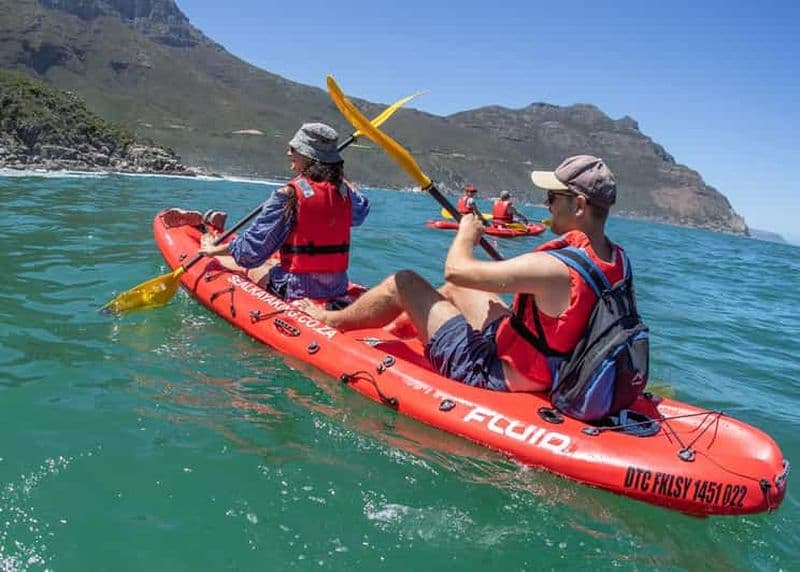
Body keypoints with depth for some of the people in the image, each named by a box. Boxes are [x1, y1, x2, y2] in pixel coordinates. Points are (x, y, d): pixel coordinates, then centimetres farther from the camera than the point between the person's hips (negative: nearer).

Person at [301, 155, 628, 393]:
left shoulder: (554, 268, -33)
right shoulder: (616, 259, -5)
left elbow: (456, 269, -26)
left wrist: (467, 234, -6)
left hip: (494, 374, -9)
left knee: (404, 283, 0)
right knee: (454, 288, 24)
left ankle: (330, 321, 25)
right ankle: (397, 326, 46)